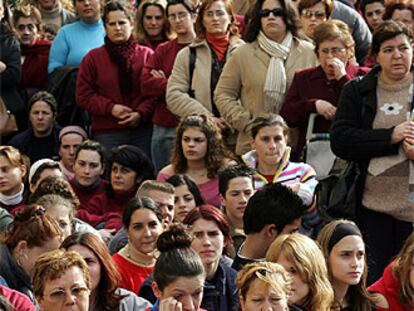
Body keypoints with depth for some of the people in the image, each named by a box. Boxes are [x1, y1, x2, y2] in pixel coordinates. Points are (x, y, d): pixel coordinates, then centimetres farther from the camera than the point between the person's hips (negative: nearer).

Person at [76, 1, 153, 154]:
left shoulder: (147, 55, 8)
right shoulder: (93, 58, 8)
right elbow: (83, 96, 4)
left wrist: (141, 114, -13)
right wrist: (110, 108, -9)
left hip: (142, 129, 0)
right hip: (107, 132, 0)